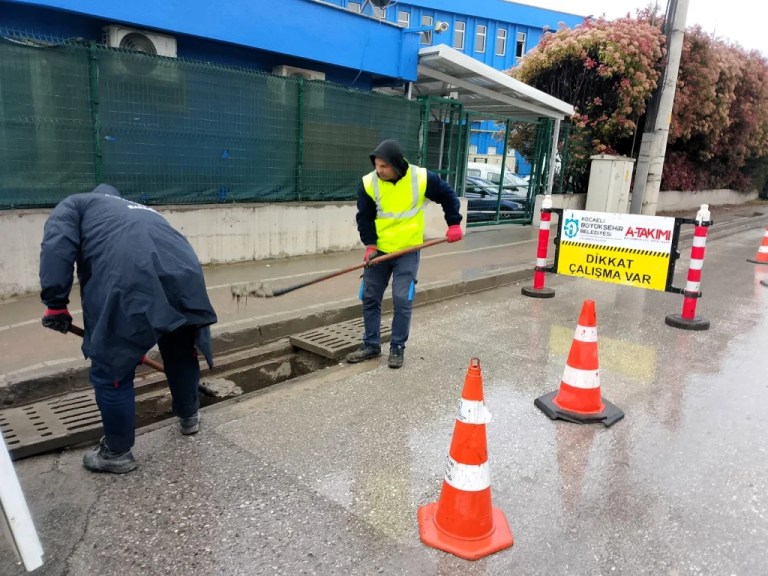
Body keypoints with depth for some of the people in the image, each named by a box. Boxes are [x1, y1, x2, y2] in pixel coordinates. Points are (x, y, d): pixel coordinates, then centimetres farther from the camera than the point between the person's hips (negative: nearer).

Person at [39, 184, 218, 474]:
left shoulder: (75, 204, 28)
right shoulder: (144, 211, 43)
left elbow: (57, 246, 4)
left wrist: (56, 303, 6)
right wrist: (140, 344, 52)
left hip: (129, 286, -6)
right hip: (185, 278, 6)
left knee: (111, 370, 13)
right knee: (182, 353, 29)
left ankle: (117, 453, 29)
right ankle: (189, 417, 50)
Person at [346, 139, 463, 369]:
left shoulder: (422, 178, -13)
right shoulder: (369, 183, -11)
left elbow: (448, 196, 3)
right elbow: (364, 217, -4)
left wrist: (454, 224, 1)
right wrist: (370, 245, -15)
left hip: (408, 251, -2)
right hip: (379, 250, 2)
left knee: (402, 301, -5)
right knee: (370, 298, 6)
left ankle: (397, 348, 11)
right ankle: (371, 345, 21)